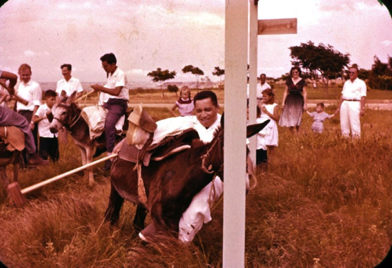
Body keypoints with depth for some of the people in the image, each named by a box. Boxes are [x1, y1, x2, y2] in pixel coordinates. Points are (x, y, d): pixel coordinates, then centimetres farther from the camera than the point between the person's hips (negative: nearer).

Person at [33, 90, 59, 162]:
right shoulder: (42, 108, -7)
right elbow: (34, 119, -13)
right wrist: (44, 117, -26)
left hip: (54, 135, 5)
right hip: (44, 135, -5)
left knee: (55, 156, 10)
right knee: (44, 156, -3)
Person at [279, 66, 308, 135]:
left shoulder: (302, 82, -1)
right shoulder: (289, 81, 7)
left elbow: (304, 93, -2)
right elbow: (286, 92, 9)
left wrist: (305, 104, -6)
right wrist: (283, 102, 4)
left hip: (298, 101, -3)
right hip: (290, 100, 3)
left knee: (296, 119, -5)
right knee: (289, 119, -1)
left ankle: (297, 134, 3)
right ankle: (293, 134, 8)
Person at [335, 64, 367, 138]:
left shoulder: (361, 83, 2)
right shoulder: (346, 83, 18)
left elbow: (363, 97, -5)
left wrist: (362, 109, -13)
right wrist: (338, 107, 14)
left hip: (354, 104, -5)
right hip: (344, 104, 5)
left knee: (355, 125, -7)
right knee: (344, 124, 6)